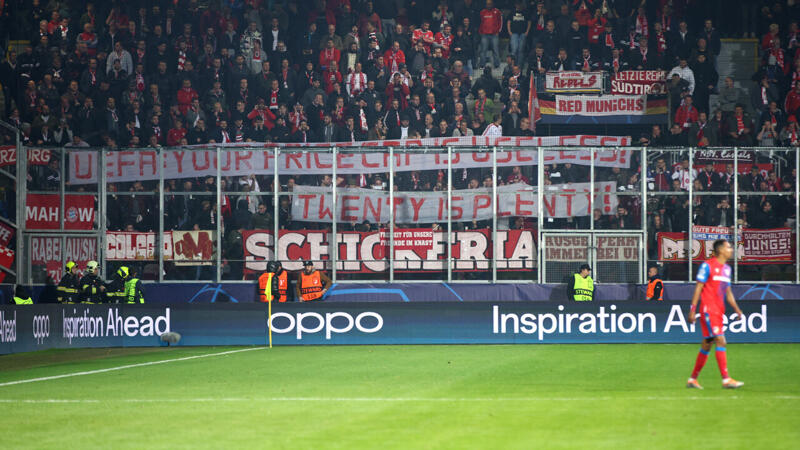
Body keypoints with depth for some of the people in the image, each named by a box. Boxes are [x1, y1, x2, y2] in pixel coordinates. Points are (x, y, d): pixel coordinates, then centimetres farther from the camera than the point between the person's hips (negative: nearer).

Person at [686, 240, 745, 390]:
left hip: (719, 311, 8)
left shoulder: (727, 268, 16)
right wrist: (693, 310, -12)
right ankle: (726, 380, -17)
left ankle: (693, 379, 17)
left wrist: (737, 310, 12)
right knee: (720, 342, -15)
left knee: (707, 345, 10)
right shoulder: (707, 266, -7)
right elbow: (698, 288, -8)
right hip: (708, 310, -8)